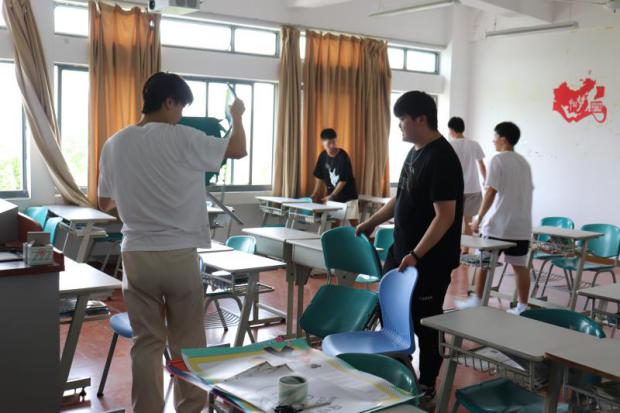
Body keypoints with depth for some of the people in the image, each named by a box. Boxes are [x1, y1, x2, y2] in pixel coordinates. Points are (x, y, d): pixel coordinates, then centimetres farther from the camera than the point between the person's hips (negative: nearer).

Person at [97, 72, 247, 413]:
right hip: (179, 255, -3)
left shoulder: (114, 144, 4)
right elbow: (239, 150, 0)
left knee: (146, 342, 10)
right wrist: (236, 116, 18)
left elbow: (104, 203, 14)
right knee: (187, 340, 11)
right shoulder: (183, 138, -10)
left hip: (136, 256, 3)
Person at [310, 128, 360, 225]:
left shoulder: (343, 157, -19)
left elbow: (343, 180, -19)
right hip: (332, 196, 5)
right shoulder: (323, 156, -1)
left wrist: (331, 196, -21)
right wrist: (315, 194, -3)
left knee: (353, 221, -8)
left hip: (348, 196, -5)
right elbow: (319, 177, 6)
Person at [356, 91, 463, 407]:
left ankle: (426, 388, 21)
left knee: (425, 323, 4)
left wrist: (416, 255, -28)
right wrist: (372, 222, 20)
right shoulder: (415, 152, 9)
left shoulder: (441, 159, -20)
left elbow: (445, 216, -24)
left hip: (430, 260, -9)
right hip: (402, 251, 9)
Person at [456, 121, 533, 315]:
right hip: (521, 224, 6)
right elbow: (527, 192, 16)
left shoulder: (497, 160, -9)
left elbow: (491, 192, -14)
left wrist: (479, 218, -9)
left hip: (497, 224, -6)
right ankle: (522, 306, 8)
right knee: (520, 265, 6)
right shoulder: (524, 162, 13)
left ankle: (477, 300, 15)